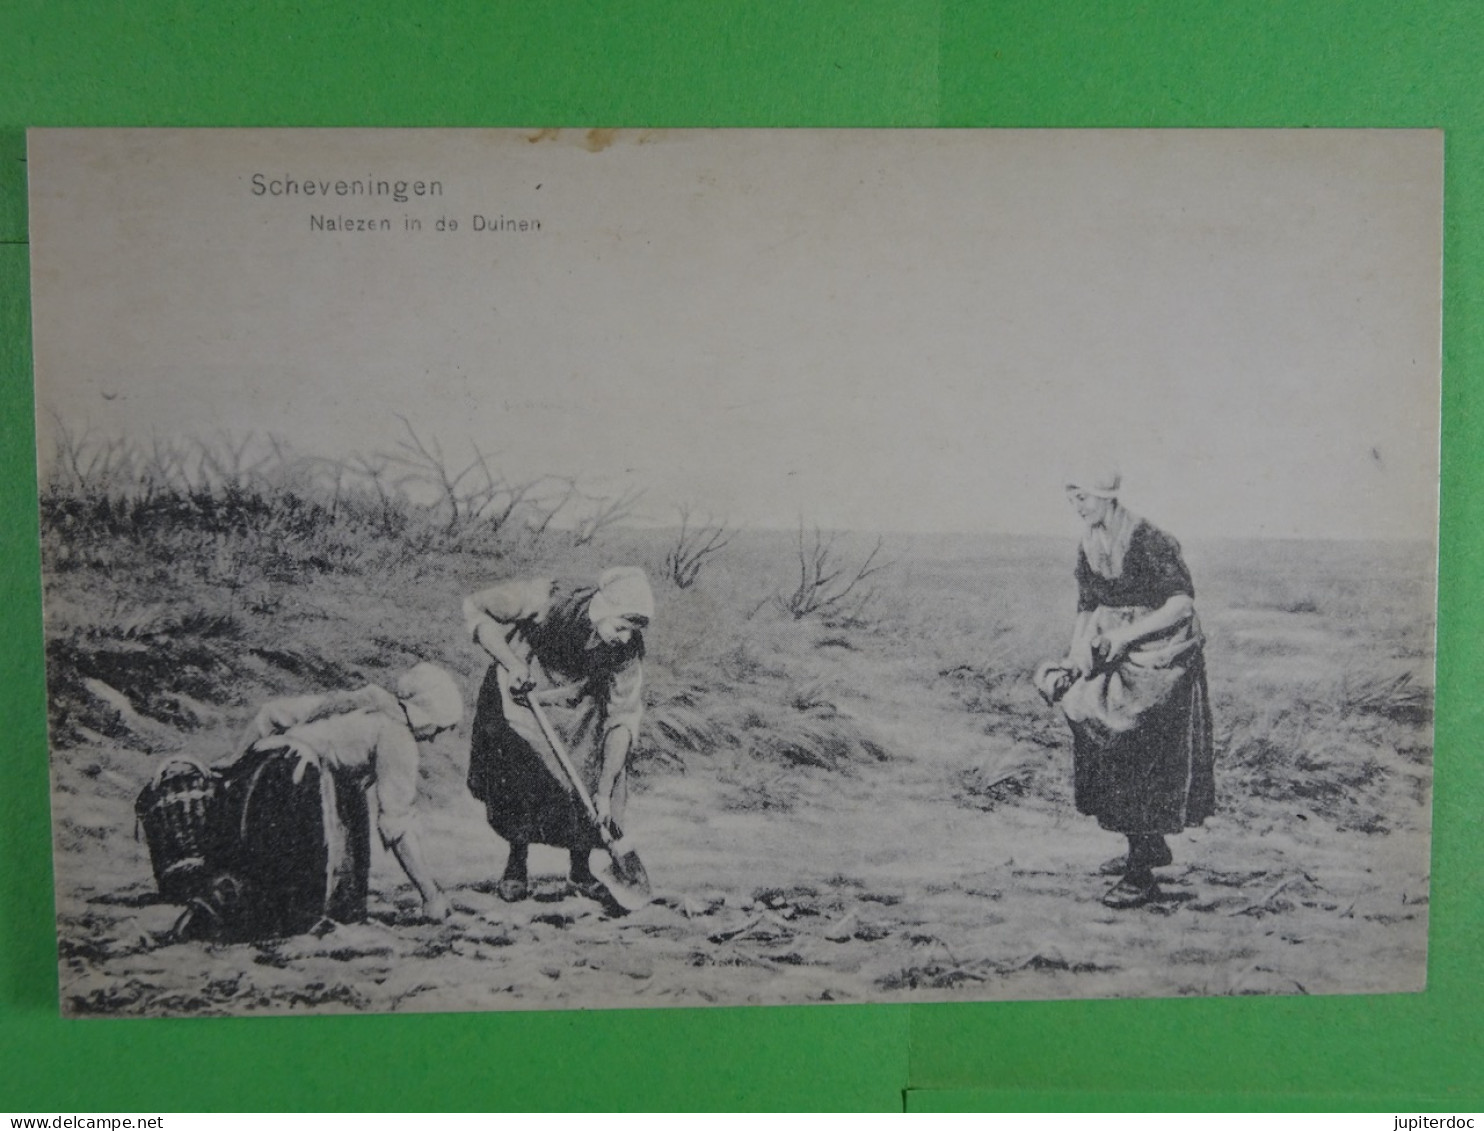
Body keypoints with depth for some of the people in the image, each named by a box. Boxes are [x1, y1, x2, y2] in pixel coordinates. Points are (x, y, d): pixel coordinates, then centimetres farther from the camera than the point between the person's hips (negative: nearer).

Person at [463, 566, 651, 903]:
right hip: (517, 697, -2)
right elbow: (475, 609, -18)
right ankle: (516, 868, 13)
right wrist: (512, 664, -28)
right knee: (522, 786, -13)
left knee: (586, 791, -11)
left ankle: (581, 869, 16)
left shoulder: (628, 649, -25)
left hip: (575, 714, 2)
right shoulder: (543, 598, -32)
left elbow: (623, 719, -19)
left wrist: (604, 791, -21)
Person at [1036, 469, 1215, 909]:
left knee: (1140, 760, -6)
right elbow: (1087, 610, 10)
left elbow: (1183, 604, -19)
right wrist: (1079, 647, -9)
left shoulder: (1149, 542, -18)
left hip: (1161, 660, -8)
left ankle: (1141, 876, 2)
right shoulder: (1089, 549, 5)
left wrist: (1127, 634, -23)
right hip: (1116, 658, 8)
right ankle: (1151, 847, 28)